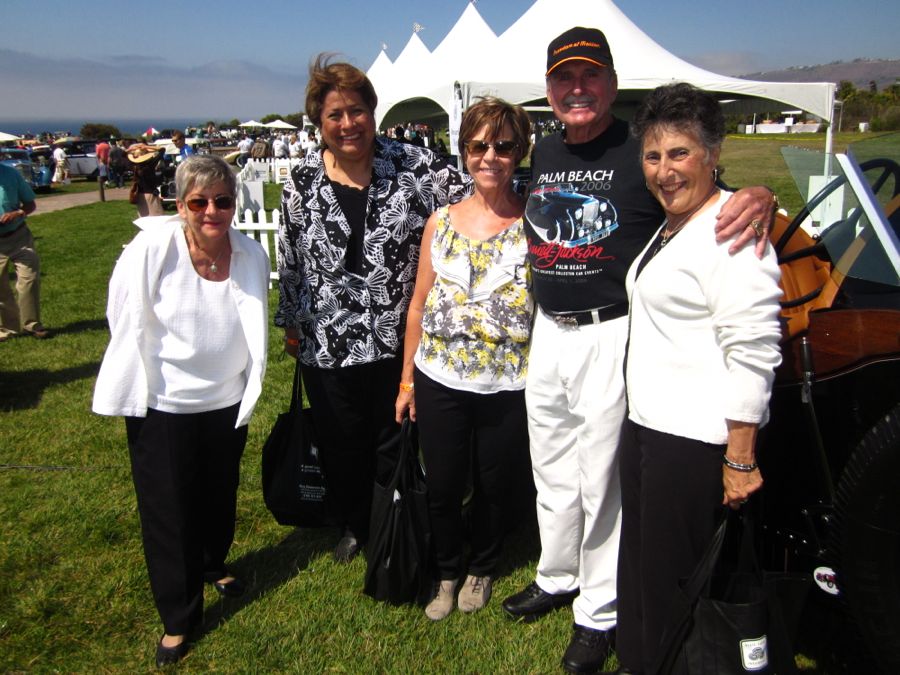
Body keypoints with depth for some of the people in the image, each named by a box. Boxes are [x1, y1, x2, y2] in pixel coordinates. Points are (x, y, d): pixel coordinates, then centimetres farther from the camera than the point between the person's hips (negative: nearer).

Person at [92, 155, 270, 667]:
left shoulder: (251, 254, -8)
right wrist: (132, 395, -4)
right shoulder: (151, 250, -19)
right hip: (162, 405, -3)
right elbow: (128, 325, -9)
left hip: (227, 401, 3)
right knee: (169, 510, 7)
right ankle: (179, 618, 27)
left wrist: (250, 392, 9)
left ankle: (215, 564, 52)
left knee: (220, 495, 22)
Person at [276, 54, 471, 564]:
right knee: (341, 445, 17)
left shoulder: (412, 165, -7)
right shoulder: (303, 181, -1)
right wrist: (291, 326, 12)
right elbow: (291, 261, 7)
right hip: (328, 343, 2)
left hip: (397, 337, -1)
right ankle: (355, 526, 42)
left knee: (396, 442, 13)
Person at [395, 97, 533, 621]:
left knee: (496, 487, 14)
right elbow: (420, 304, 8)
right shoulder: (441, 221, 3)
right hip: (440, 381, 2)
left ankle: (483, 569, 42)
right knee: (443, 487, 13)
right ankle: (447, 574, 40)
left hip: (508, 387, -2)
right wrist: (407, 379, 10)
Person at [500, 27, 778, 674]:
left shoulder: (641, 151, -11)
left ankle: (599, 613, 24)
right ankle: (558, 577, 41)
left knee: (601, 480, 5)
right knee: (552, 472, 19)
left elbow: (708, 202, -10)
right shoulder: (543, 152, 9)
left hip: (612, 336, -6)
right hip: (548, 332, 7)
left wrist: (761, 196, -32)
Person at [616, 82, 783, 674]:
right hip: (645, 425, 10)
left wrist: (740, 460, -21)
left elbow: (753, 354, -21)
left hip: (697, 441, -9)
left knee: (672, 582, 5)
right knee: (639, 570, 22)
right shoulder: (669, 226, 14)